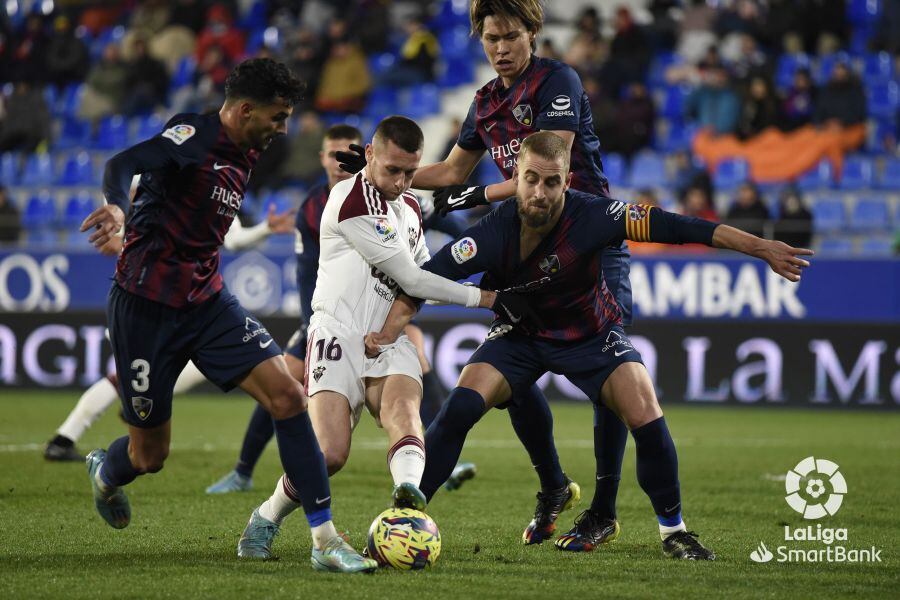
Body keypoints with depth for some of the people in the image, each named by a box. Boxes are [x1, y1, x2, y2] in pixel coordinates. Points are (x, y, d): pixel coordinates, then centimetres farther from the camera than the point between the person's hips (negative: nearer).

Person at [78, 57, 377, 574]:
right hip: (148, 304, -7)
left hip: (206, 300, 7)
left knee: (287, 396, -13)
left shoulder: (244, 155, 8)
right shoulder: (193, 135, -16)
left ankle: (325, 540, -11)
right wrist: (117, 207, -55)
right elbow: (126, 163, -35)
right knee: (149, 457, 5)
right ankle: (106, 473, 45)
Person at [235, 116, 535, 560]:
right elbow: (411, 279, -10)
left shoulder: (409, 208, 19)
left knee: (403, 409, -29)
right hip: (340, 335, -6)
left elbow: (422, 277, 34)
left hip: (389, 342, 6)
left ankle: (409, 493, -59)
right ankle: (264, 522, 5)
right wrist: (488, 299, -4)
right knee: (330, 453, -21)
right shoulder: (351, 201, -9)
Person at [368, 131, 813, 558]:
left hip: (592, 335, 0)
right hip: (520, 336, 0)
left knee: (647, 420, -18)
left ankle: (673, 530, 4)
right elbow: (427, 278, -22)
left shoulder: (591, 216, -29)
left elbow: (676, 227, -26)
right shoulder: (495, 232, -27)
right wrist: (387, 334, -36)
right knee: (460, 407, -22)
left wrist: (760, 248, -27)